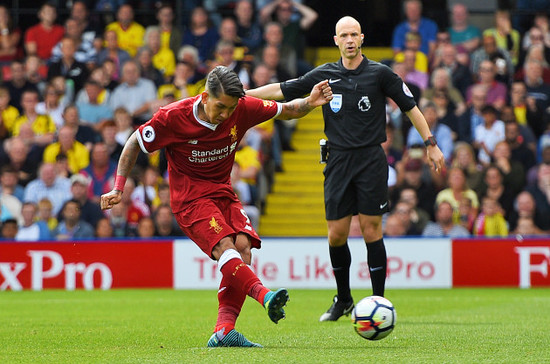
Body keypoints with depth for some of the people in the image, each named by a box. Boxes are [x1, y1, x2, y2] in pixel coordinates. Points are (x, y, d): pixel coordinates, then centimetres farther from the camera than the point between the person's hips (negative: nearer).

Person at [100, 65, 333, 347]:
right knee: (225, 247, -28)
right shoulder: (173, 117, -15)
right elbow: (134, 144, -2)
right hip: (189, 197, -5)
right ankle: (265, 297, -46)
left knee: (243, 246, -17)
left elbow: (285, 111, 7)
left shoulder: (242, 109, -6)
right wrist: (118, 188, -6)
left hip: (223, 192, 5)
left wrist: (309, 103, -13)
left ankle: (224, 331, -20)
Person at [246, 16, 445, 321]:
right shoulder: (325, 75, 7)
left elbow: (410, 107, 6)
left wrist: (431, 144, 3)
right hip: (338, 160, 3)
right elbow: (282, 90, 11)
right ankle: (343, 300, 19)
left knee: (371, 230, -7)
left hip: (371, 159, -3)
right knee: (336, 234, 1)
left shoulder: (379, 73, 0)